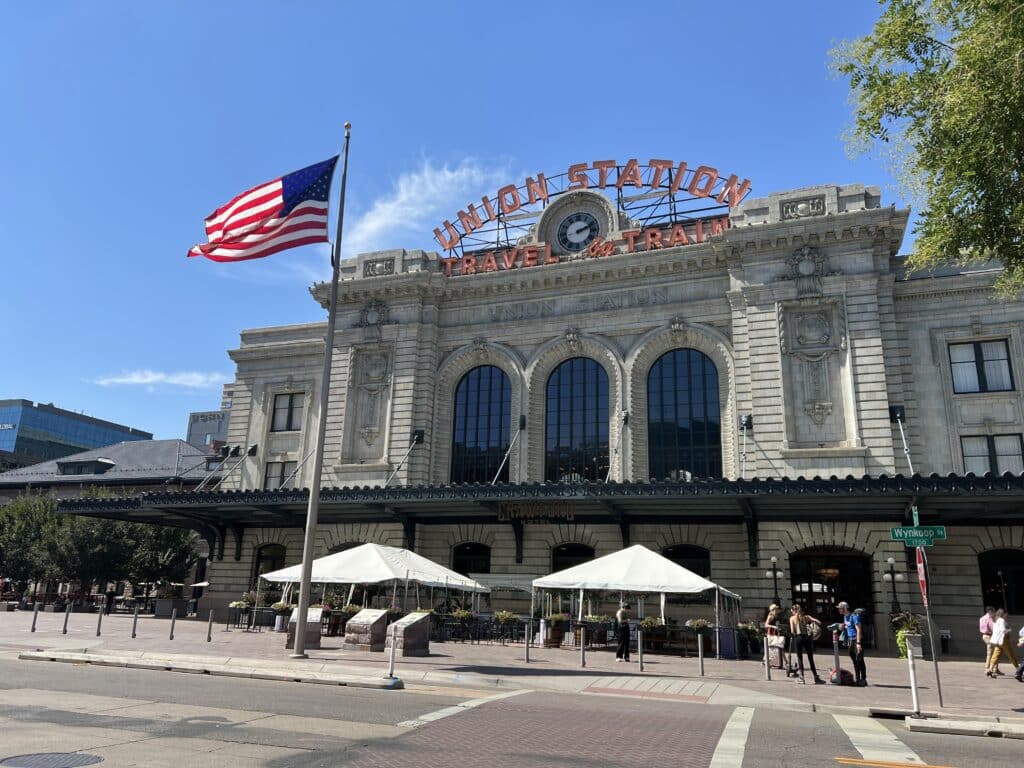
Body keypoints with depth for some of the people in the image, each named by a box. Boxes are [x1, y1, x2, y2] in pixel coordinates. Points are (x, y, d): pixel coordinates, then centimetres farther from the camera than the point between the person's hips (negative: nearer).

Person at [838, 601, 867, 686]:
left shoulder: (854, 616, -15)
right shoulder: (845, 617, 13)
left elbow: (858, 629, -19)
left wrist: (858, 643, -23)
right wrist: (843, 626, 4)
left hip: (857, 639, -9)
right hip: (850, 640, 9)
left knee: (859, 660, -6)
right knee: (854, 660, 10)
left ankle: (863, 680, -1)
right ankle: (857, 679, 15)